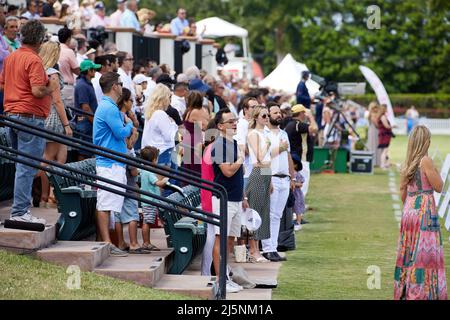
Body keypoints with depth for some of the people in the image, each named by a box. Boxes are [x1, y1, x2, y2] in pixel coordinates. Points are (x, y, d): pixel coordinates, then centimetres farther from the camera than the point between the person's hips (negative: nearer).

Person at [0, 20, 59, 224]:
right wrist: (51, 88, -5)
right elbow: (37, 91, -22)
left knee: (21, 165, 16)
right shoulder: (33, 60, -14)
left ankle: (22, 206, 19)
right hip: (30, 117, -9)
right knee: (27, 167, -7)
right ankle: (20, 212, -9)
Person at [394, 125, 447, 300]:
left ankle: (404, 291, 19)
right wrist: (436, 172, 5)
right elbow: (439, 187, -9)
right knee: (425, 252, -4)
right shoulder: (426, 161, -14)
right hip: (425, 211, -7)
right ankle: (422, 292, -5)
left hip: (409, 211, 7)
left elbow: (402, 191, 12)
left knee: (409, 251, 14)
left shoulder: (407, 164, 7)